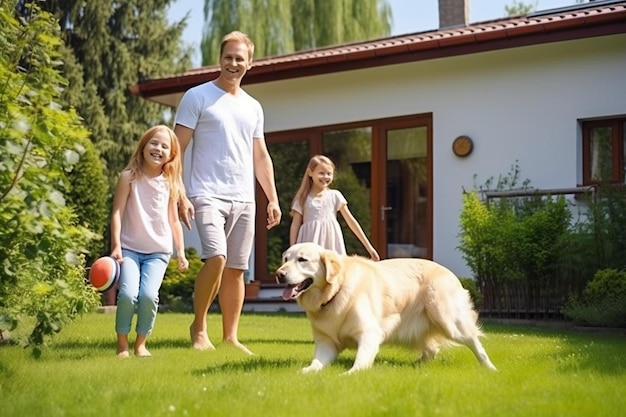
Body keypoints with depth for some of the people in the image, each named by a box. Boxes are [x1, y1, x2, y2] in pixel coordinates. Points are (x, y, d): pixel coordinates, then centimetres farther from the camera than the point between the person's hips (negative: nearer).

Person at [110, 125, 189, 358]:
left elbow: (174, 220, 13)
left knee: (148, 294, -18)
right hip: (130, 248, -2)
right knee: (128, 293, -20)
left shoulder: (170, 183, 6)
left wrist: (181, 252, 8)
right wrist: (116, 246, -13)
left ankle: (141, 343, 3)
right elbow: (117, 213, -5)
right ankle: (122, 343, 2)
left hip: (159, 251, 2)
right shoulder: (129, 177, -3)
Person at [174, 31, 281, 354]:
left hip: (244, 200, 5)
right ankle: (198, 325, -3)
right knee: (216, 258, -22)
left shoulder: (253, 107, 16)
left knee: (236, 269, 5)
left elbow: (261, 157, 21)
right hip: (208, 196, -5)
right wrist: (179, 196, -13)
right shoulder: (197, 97, 0)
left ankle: (230, 337, 13)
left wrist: (273, 199, 13)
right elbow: (176, 150, -4)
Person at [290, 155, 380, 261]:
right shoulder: (303, 198, 5)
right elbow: (295, 225, 5)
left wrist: (368, 246, 4)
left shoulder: (334, 195, 6)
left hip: (331, 243, 1)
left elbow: (351, 220, 6)